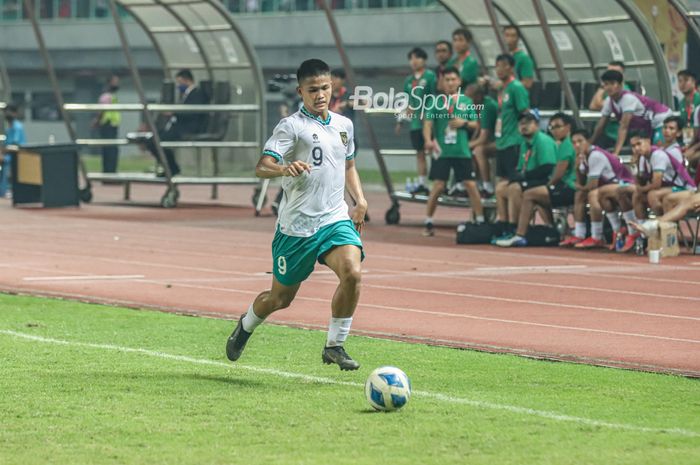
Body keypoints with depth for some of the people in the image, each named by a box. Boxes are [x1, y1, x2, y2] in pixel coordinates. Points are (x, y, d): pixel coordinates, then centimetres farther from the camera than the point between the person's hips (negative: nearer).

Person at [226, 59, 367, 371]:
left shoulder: (344, 125, 11)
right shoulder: (292, 126, -9)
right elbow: (261, 167, -20)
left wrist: (359, 199, 14)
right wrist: (284, 168, -41)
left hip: (335, 219, 4)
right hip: (296, 225, -4)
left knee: (352, 272, -24)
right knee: (281, 298, 8)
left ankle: (335, 346, -8)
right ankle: (246, 326, 42)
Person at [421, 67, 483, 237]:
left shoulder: (466, 102, 8)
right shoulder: (437, 102, 3)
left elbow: (476, 124, 11)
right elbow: (428, 123, -3)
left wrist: (464, 122, -9)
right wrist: (428, 140, -20)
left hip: (462, 151, 1)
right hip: (442, 151, -1)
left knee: (471, 185, -3)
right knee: (438, 186, -3)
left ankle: (480, 221, 5)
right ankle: (428, 223, 7)